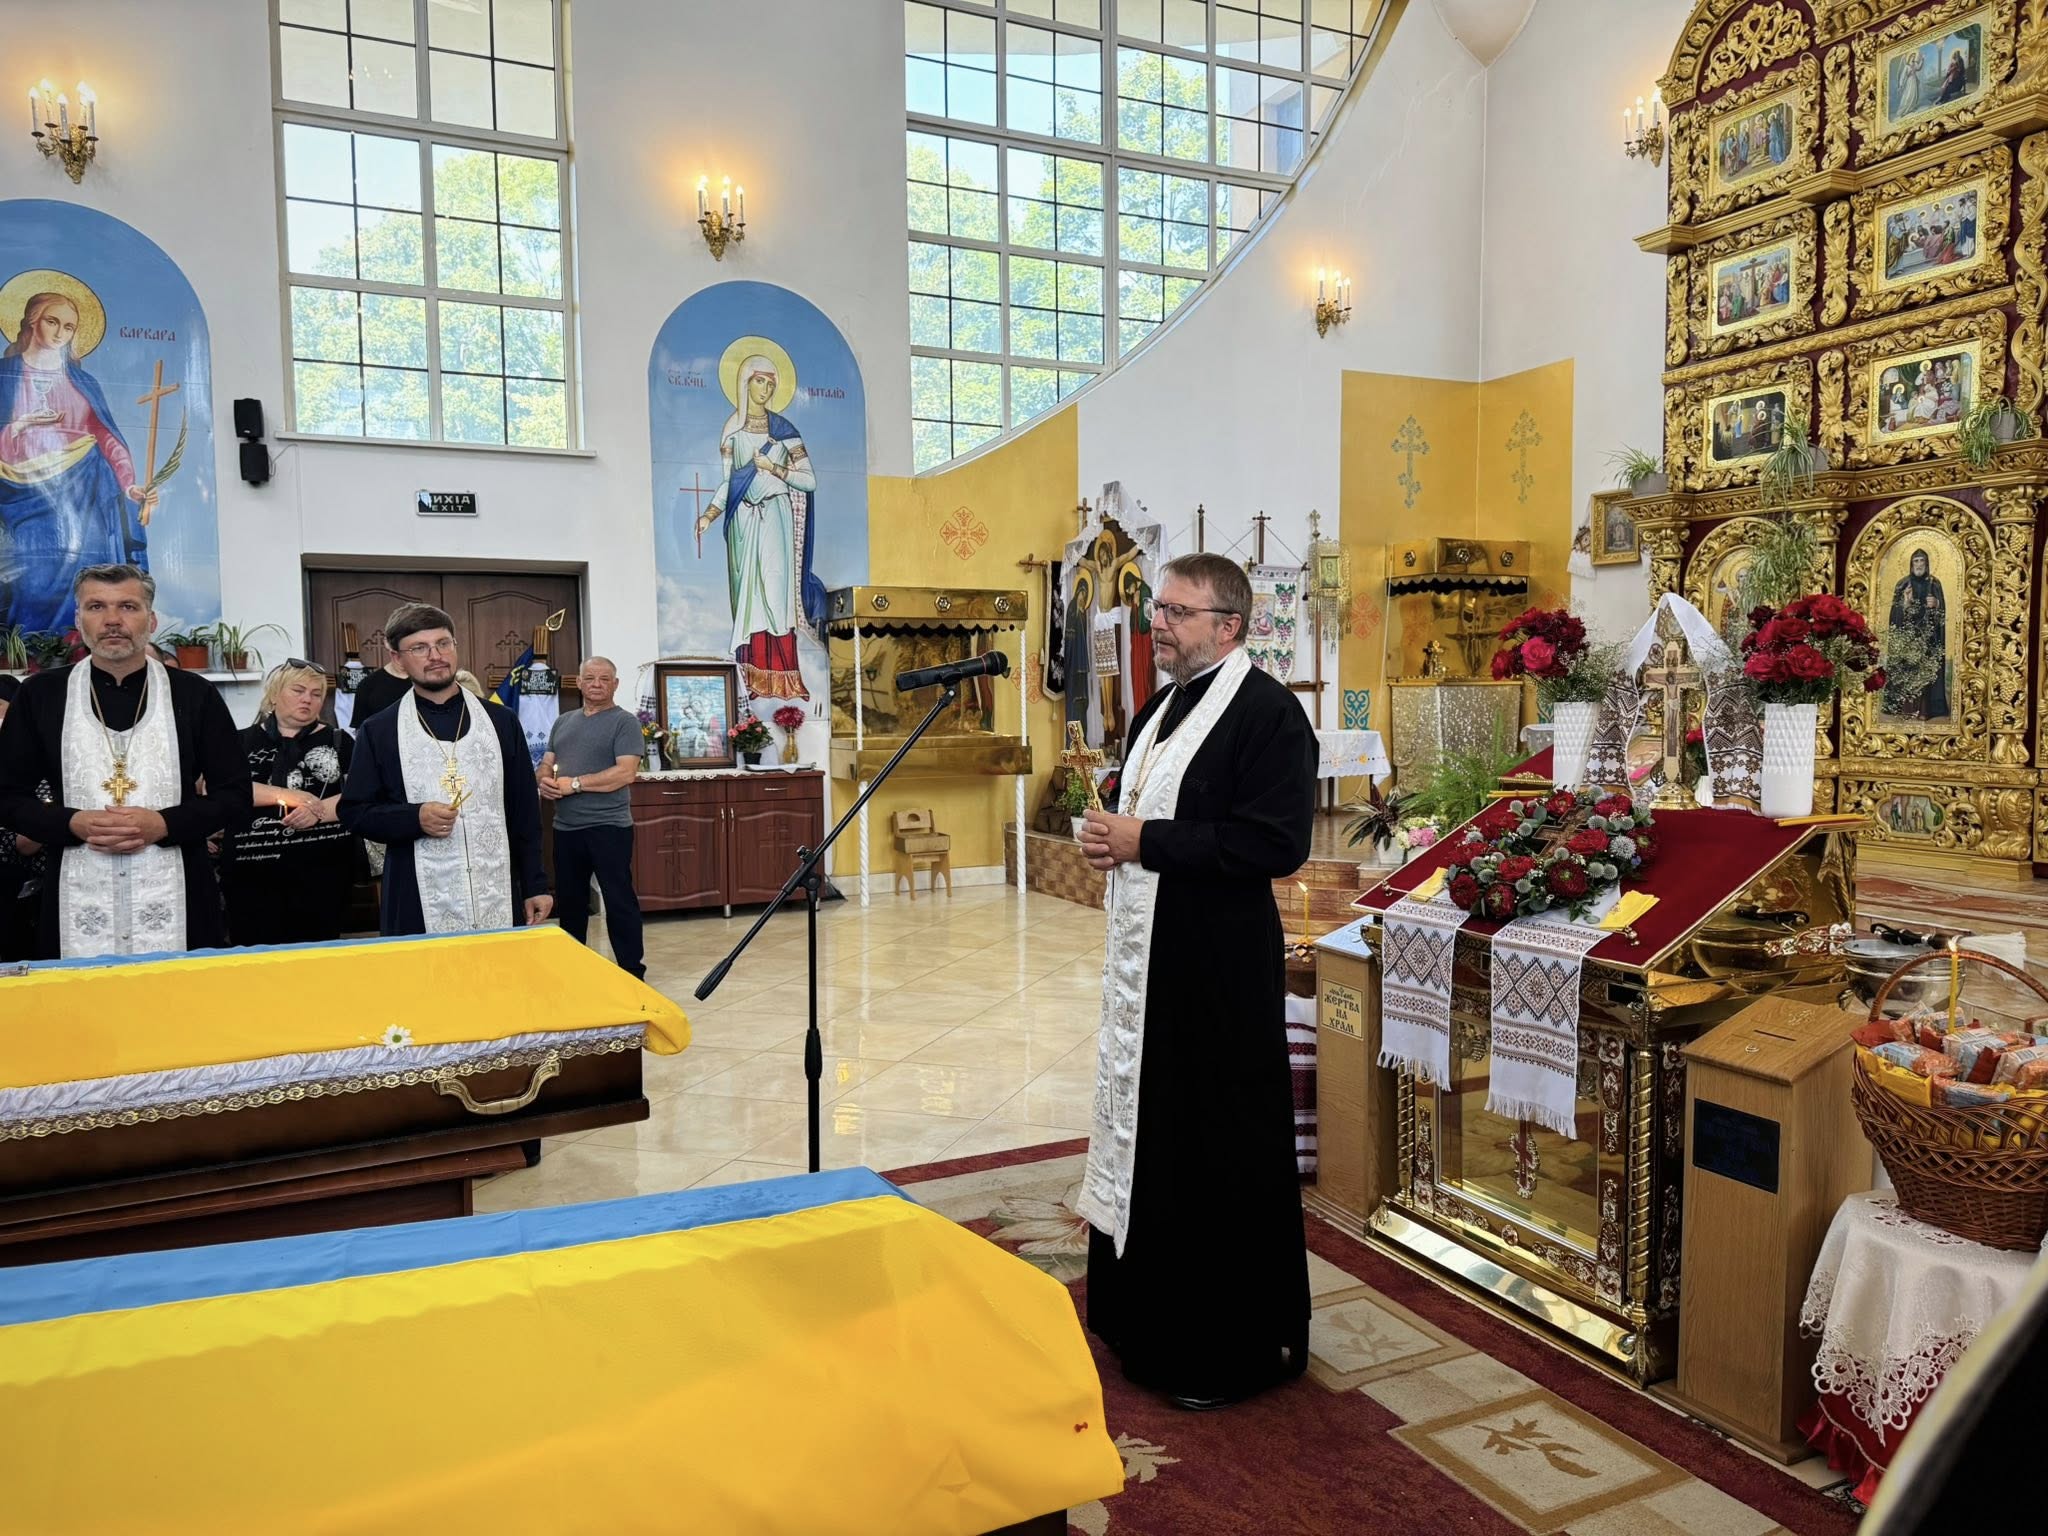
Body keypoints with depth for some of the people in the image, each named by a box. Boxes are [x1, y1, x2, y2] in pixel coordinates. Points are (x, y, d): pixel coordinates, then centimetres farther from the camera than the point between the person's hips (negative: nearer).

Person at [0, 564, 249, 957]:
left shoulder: (194, 694, 3)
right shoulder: (40, 695, 7)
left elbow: (236, 796, 4)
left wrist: (163, 824, -12)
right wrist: (74, 824, -9)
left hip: (176, 899, -1)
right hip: (76, 902, 1)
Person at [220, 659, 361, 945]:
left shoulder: (338, 742, 11)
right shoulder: (243, 742, 11)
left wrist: (319, 811, -15)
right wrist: (288, 796, -12)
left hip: (323, 869, 0)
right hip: (254, 872, 0)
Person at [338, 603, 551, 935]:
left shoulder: (501, 721, 9)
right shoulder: (379, 731, 4)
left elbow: (524, 812, 10)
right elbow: (353, 811, 5)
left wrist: (535, 886, 7)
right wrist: (415, 818, -13)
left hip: (497, 901, 2)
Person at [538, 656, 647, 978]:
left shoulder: (624, 722, -6)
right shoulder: (562, 722, 15)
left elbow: (626, 772, -17)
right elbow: (546, 764, 16)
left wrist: (574, 784, -17)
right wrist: (545, 781, -8)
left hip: (608, 827, -7)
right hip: (566, 828, 7)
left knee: (619, 900, -2)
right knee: (569, 900, 16)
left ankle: (631, 972, 5)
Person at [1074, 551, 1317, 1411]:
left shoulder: (1267, 713, -14)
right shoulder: (1160, 710, 14)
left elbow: (1276, 843, -23)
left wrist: (1145, 842, -20)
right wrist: (1106, 838, 1)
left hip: (1218, 971, -9)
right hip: (1145, 958, 9)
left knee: (1219, 1154, 2)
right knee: (1144, 1133, 17)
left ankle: (1235, 1347, 19)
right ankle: (1154, 1319, 34)